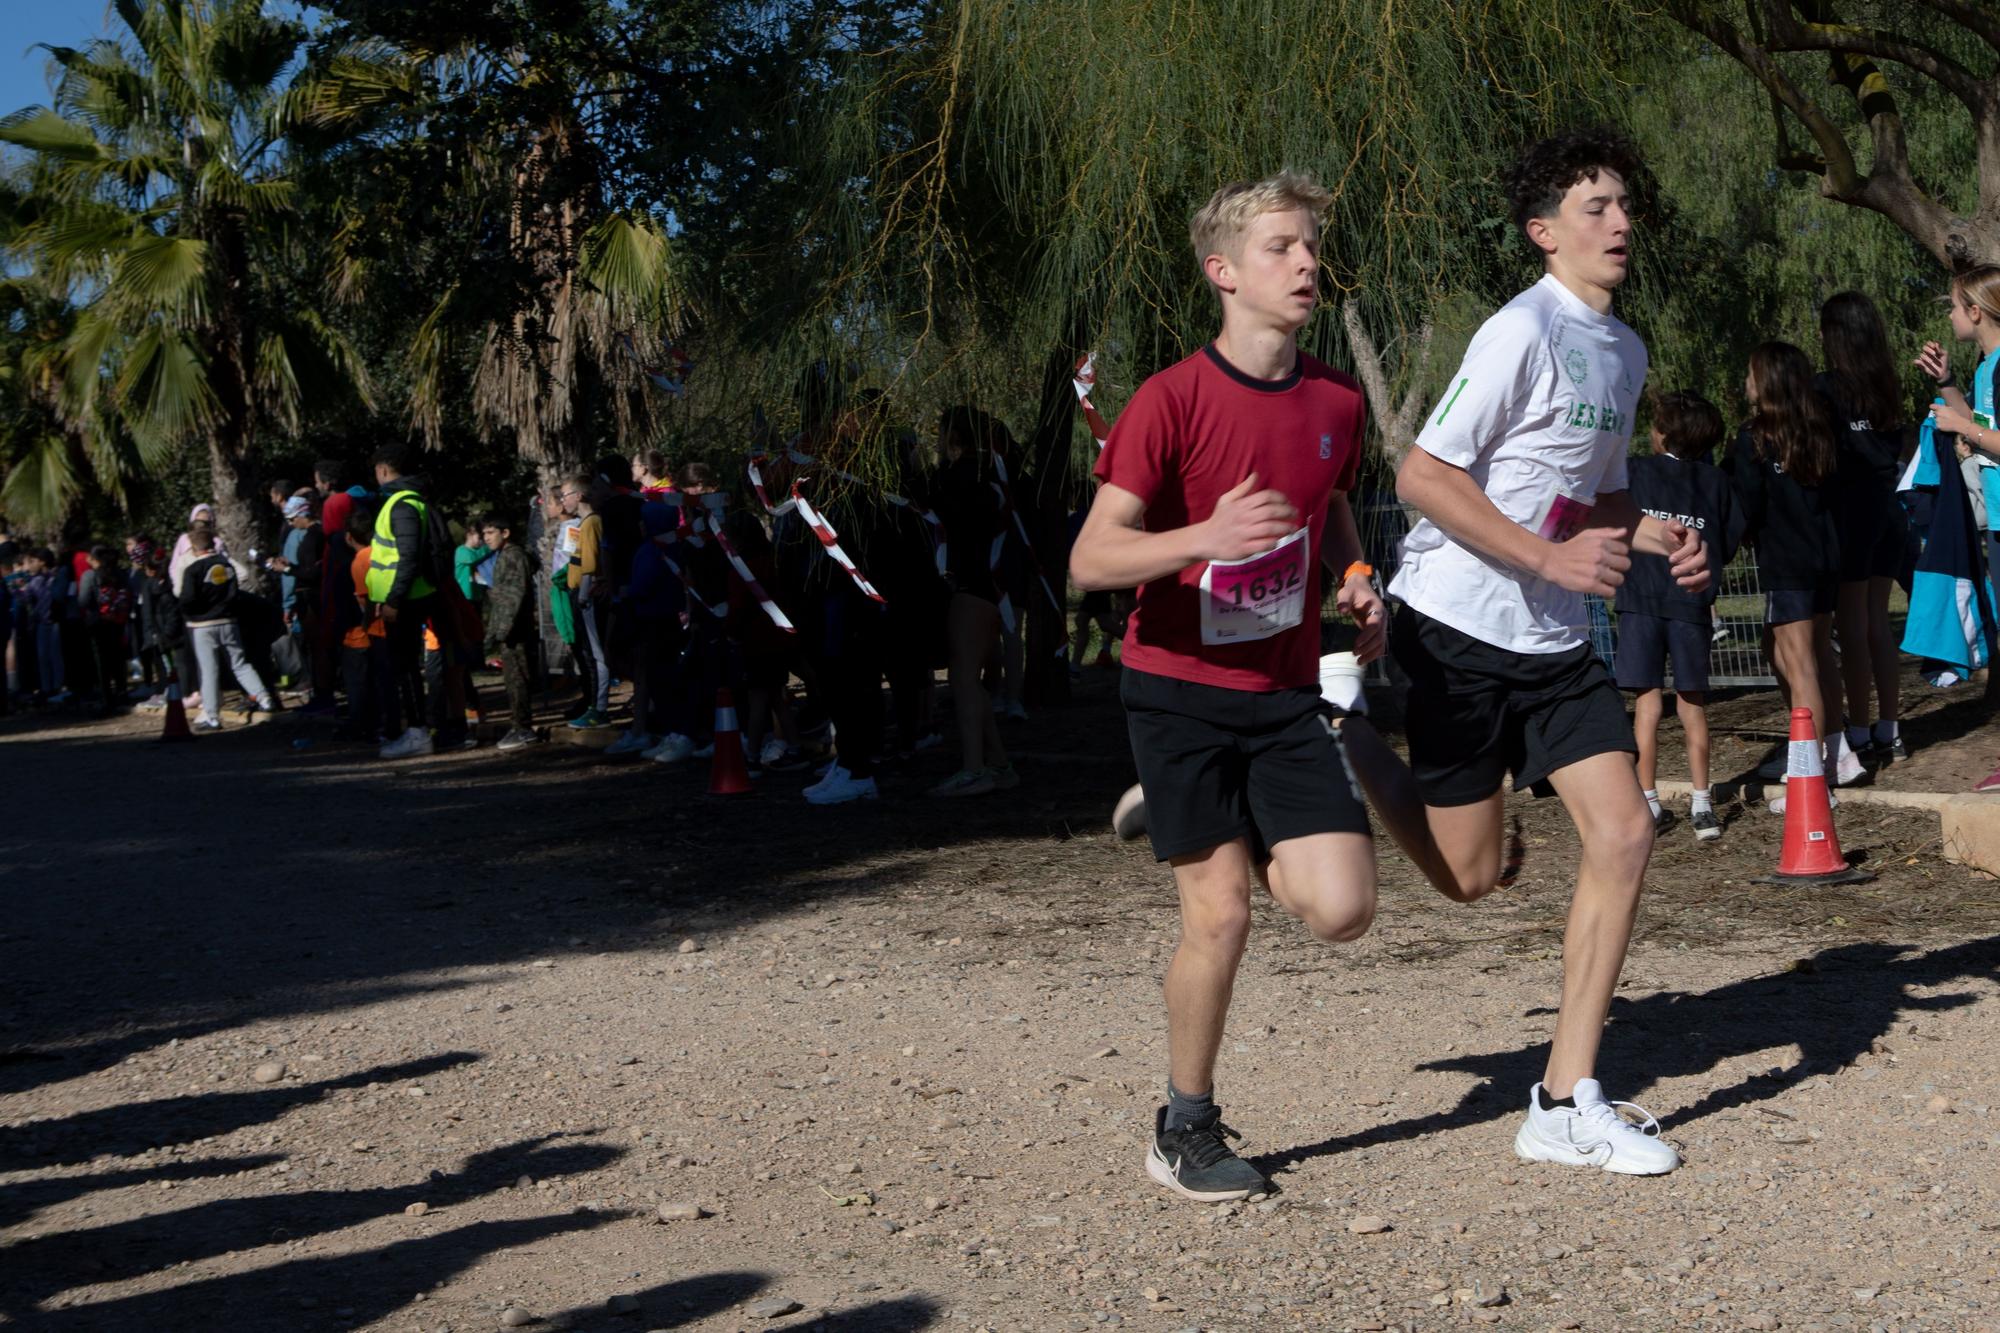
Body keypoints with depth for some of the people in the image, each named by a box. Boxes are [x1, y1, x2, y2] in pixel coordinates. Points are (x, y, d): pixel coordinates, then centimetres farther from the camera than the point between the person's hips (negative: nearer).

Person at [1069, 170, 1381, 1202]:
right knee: (1219, 915, -6)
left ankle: (1251, 842, 25)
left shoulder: (1337, 401, 3)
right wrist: (1205, 536, -33)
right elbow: (1090, 560, -17)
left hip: (1284, 693, 4)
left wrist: (1355, 580, 2)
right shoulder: (1172, 401, -14)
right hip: (1180, 690, -4)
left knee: (1342, 909, -9)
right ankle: (1186, 1127, 16)